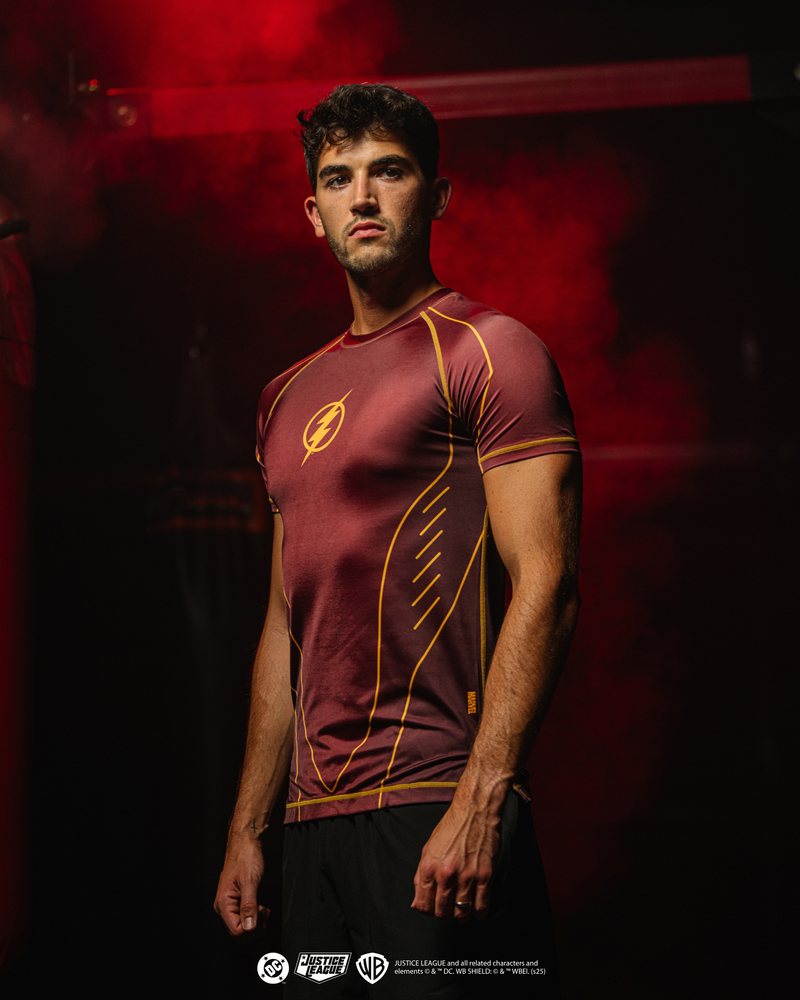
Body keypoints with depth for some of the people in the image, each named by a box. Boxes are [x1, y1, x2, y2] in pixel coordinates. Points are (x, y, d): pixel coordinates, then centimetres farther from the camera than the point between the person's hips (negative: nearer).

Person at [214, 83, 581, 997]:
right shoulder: (290, 398, 19)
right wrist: (248, 827, 18)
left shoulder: (487, 350, -3)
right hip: (315, 822, 7)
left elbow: (545, 585, -12)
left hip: (437, 810, -7)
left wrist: (480, 802, -20)